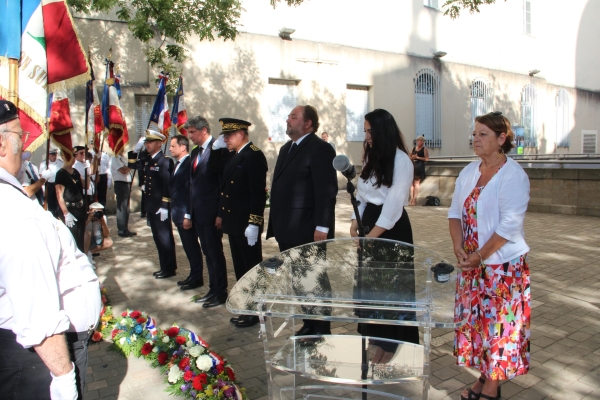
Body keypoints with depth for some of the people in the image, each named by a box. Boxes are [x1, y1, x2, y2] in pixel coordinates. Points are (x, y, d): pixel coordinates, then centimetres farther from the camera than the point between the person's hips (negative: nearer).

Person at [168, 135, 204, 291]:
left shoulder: (190, 163, -16)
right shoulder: (177, 164, 13)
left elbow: (191, 191, -20)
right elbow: (174, 189, 14)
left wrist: (188, 216, -21)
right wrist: (174, 212, 12)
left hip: (186, 214, -9)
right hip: (179, 213, 9)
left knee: (192, 247, 2)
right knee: (188, 247, 16)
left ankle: (197, 278, 14)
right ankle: (193, 275, 27)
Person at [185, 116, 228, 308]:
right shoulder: (195, 153, 14)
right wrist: (189, 212, 16)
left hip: (211, 212, -8)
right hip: (198, 212, 9)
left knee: (215, 252, 1)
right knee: (208, 252, 15)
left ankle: (221, 293, 14)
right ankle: (213, 290, 26)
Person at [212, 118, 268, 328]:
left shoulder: (254, 156, -15)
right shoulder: (231, 155, 13)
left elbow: (258, 193, -20)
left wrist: (253, 224, -21)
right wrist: (221, 214, 10)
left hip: (247, 225, -9)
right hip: (233, 223, 9)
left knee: (252, 269, 4)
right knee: (240, 269, 17)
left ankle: (256, 311, 17)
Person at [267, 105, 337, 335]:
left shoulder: (320, 149, -12)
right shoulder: (286, 149, 17)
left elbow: (327, 191, -18)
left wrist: (322, 227, -22)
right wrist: (276, 224, 15)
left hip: (308, 232, -9)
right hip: (287, 231, 9)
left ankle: (321, 329, 21)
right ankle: (308, 325, 31)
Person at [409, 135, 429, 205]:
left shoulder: (424, 149, 0)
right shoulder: (413, 148, 14)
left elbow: (427, 159, -9)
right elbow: (410, 157, 21)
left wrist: (418, 157, -12)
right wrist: (412, 157, -2)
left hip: (419, 167, -5)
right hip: (413, 166, 5)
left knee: (416, 183, -6)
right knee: (412, 183, 4)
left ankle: (414, 200, -4)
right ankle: (411, 199, 7)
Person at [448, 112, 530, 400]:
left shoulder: (514, 176, -13)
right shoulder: (469, 172, 7)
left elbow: (510, 224, -19)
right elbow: (455, 212, 5)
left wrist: (480, 255, -17)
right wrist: (459, 249, -9)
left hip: (503, 264, -6)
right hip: (471, 264, 7)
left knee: (498, 323, 4)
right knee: (474, 319, 14)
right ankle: (484, 376, 31)